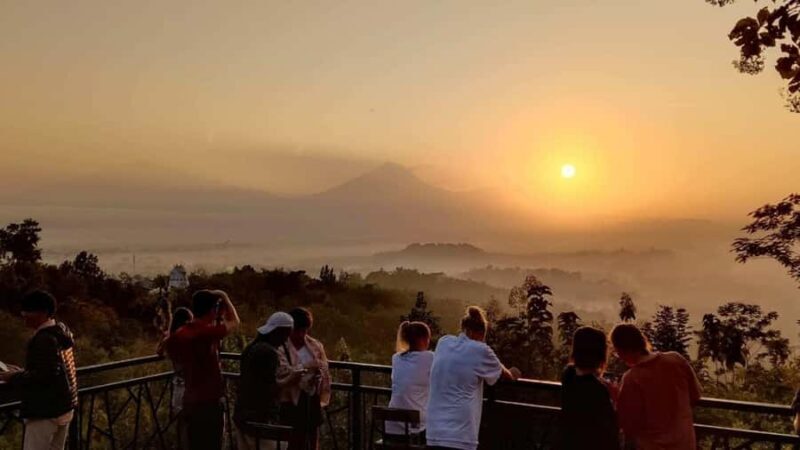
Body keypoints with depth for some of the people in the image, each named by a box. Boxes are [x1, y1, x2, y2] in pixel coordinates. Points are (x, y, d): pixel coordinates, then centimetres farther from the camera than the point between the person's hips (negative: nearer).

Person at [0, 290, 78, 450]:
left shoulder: (44, 339, -20)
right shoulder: (62, 332, 9)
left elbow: (44, 376, -25)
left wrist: (14, 377, -13)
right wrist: (22, 372, 14)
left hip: (45, 411, -9)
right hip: (65, 407, 10)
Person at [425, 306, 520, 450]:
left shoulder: (443, 343, 10)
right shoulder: (480, 350, -6)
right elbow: (503, 374, 12)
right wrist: (512, 374, 36)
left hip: (434, 430, 6)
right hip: (458, 433, -6)